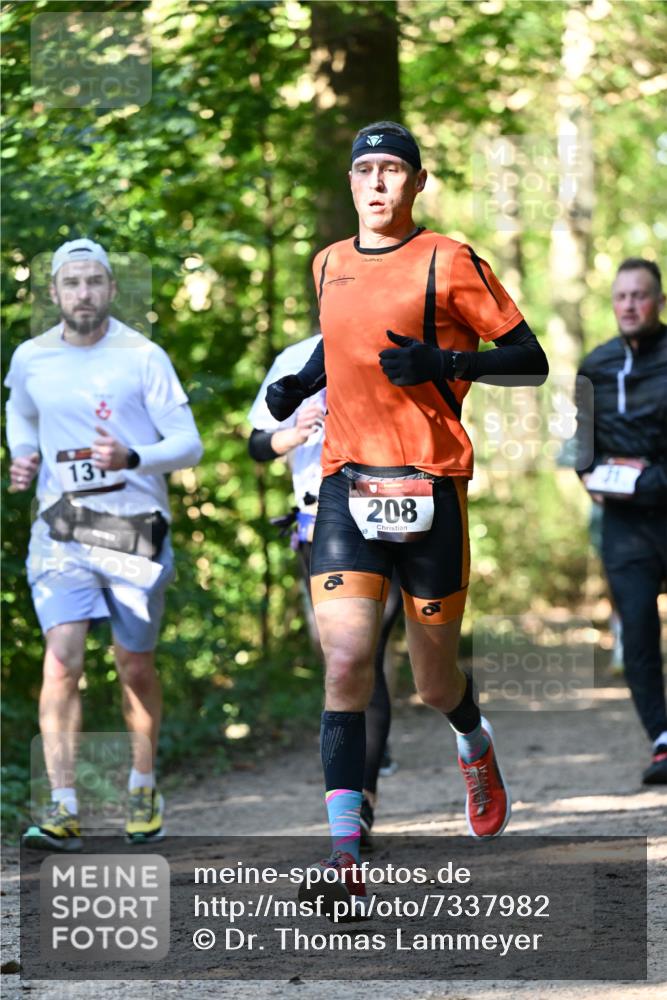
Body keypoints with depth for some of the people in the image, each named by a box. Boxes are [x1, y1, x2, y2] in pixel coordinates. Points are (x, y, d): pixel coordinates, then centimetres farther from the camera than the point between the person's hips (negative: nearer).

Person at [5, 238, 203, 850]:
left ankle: (143, 787, 34)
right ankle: (63, 812, -16)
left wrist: (131, 459, -26)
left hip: (135, 530, -1)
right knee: (62, 661, -14)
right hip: (62, 531, 1)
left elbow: (188, 443, -8)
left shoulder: (142, 357, -7)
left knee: (135, 668, 10)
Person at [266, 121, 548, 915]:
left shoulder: (449, 263, -3)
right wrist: (298, 385, 12)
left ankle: (474, 742, 45)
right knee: (346, 659, -15)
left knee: (435, 684, 7)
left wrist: (446, 363, -17)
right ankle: (344, 854, -18)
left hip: (429, 485, -3)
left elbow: (531, 363, -2)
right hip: (345, 484, 3)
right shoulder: (329, 264, 13)